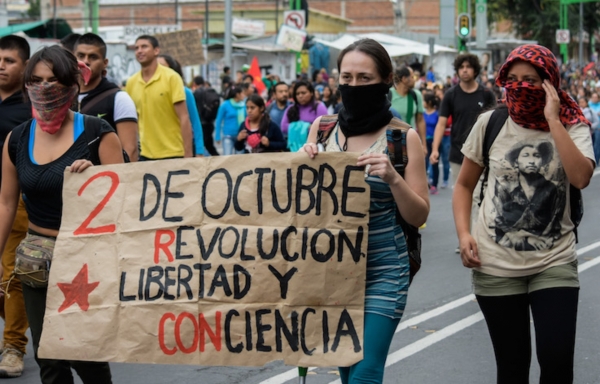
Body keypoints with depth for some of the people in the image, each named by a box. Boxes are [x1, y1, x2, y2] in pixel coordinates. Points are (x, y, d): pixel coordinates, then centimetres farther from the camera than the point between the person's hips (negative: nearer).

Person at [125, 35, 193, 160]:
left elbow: (184, 118, -8)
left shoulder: (171, 77, -5)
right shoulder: (131, 83, 5)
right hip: (145, 155, 4)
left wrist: (188, 155, -13)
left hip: (173, 155, -3)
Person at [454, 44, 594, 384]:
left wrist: (552, 120, -20)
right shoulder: (490, 124, 0)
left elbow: (581, 177, -23)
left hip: (554, 262, -1)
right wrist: (464, 234, -6)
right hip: (496, 266, 1)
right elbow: (465, 184, 9)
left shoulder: (573, 128, -3)